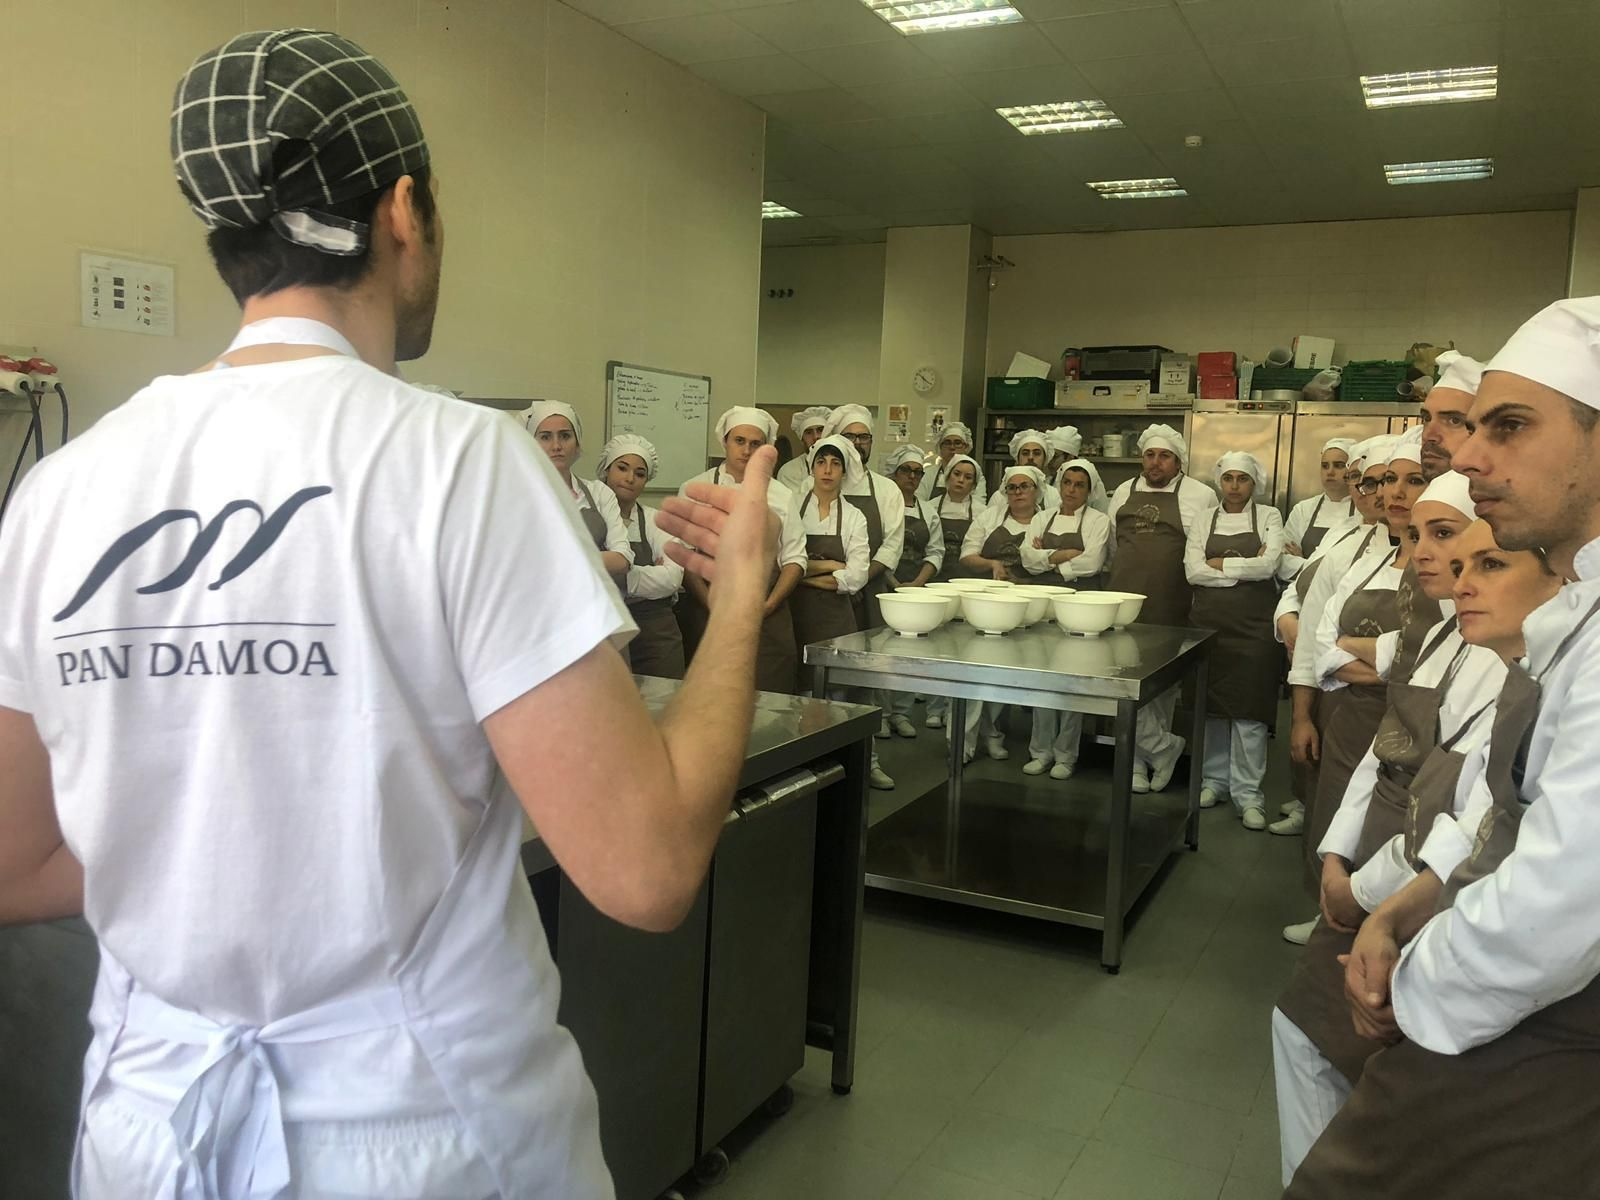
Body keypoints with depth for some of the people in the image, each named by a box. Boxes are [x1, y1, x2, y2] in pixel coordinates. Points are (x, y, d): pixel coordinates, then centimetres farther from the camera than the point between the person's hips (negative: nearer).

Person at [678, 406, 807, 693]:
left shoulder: (781, 496, 11)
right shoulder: (695, 491, 5)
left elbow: (794, 558, 10)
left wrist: (768, 605, -4)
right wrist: (714, 605, -10)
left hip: (767, 620, 2)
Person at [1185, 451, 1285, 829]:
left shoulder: (1269, 517, 5)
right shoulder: (1203, 522, 9)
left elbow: (1268, 565, -11)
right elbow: (1193, 571, -5)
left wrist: (1219, 564, -6)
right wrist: (1246, 569, -8)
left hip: (1254, 625, -2)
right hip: (1209, 621, 2)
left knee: (1249, 709, -3)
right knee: (1211, 704, 7)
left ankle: (1248, 793, 3)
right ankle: (1213, 779, 20)